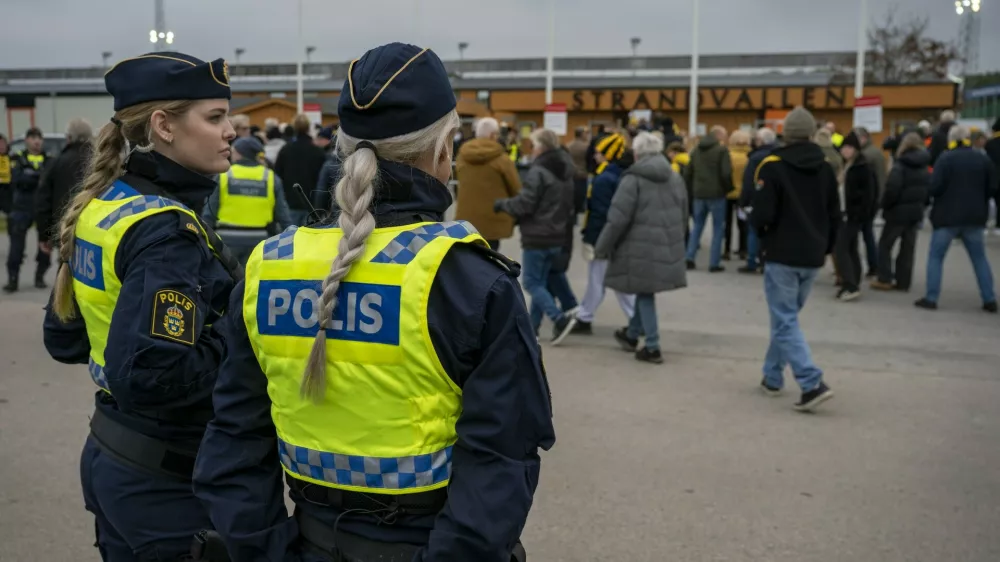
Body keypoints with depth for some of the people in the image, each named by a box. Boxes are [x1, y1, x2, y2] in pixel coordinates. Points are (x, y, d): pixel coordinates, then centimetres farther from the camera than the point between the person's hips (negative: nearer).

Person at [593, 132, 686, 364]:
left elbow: (618, 219, -13)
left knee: (645, 293, 4)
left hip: (642, 247, -6)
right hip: (668, 247, 6)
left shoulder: (633, 179, -11)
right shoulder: (675, 178, 11)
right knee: (644, 291, 21)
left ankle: (652, 347, 5)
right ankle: (632, 334, 36)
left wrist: (601, 248, -4)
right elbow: (684, 215, 18)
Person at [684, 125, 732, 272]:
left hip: (699, 194, 5)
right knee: (718, 228, 4)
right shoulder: (722, 150, -9)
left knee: (697, 226, 15)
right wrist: (729, 188, 0)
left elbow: (688, 173, 12)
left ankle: (689, 258, 8)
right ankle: (714, 263, 3)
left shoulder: (696, 150, 11)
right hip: (716, 194, -5)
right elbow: (726, 174, -15)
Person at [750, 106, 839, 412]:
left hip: (782, 255, -6)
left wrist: (758, 227, 5)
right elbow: (834, 215, 10)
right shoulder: (825, 167, 6)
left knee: (785, 322, -3)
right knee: (786, 317, 18)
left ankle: (813, 383, -15)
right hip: (812, 257, 6)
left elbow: (762, 215, -17)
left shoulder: (773, 166, -13)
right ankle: (772, 377, 26)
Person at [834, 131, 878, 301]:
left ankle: (851, 286, -11)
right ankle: (853, 284, 19)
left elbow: (868, 194, -14)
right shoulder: (846, 166, 13)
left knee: (840, 249, -12)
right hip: (845, 214, 9)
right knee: (851, 249, 12)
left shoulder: (863, 167, -12)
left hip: (853, 215, -9)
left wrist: (862, 215, -17)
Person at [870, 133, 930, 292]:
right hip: (916, 212, 6)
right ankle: (903, 281, 10)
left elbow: (892, 188, -21)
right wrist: (921, 204, 14)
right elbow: (930, 189, 8)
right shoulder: (925, 167, 8)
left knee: (885, 245, 5)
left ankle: (885, 280, 2)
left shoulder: (901, 165, -13)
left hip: (899, 211, -6)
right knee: (908, 248, 10)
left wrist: (885, 205, -8)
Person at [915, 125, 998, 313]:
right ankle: (990, 300, 13)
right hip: (974, 216, 4)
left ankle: (931, 298, 3)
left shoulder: (946, 158, -10)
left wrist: (934, 198, 4)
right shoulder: (983, 159, 5)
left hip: (947, 215, -4)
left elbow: (935, 187, -17)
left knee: (935, 256, 7)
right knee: (980, 258, 13)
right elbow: (993, 188, 7)